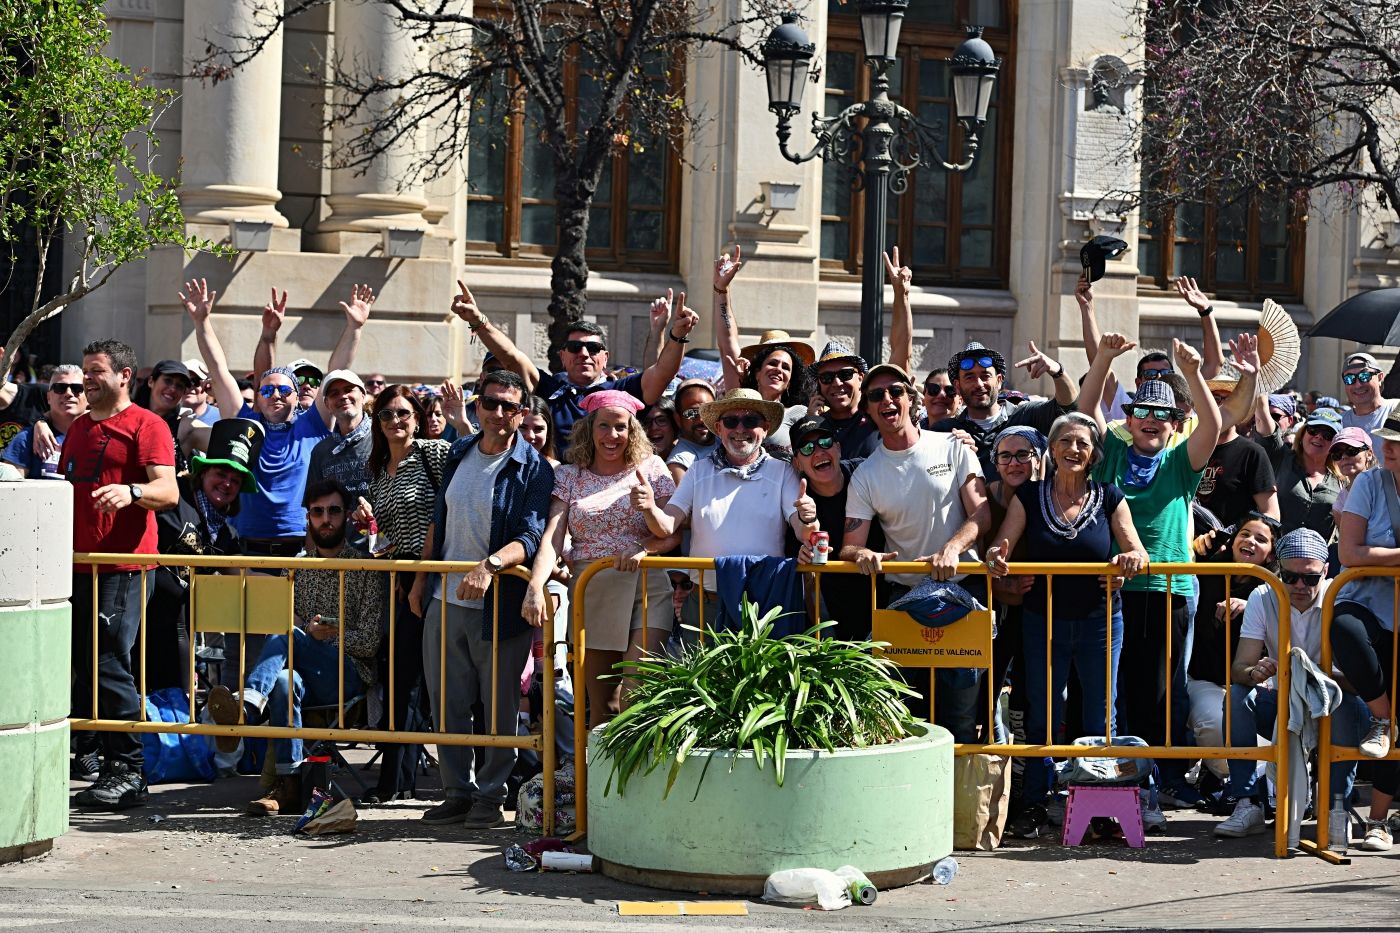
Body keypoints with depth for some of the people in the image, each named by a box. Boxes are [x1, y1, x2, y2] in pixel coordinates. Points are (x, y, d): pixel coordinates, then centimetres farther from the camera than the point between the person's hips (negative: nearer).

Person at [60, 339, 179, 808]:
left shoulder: (146, 425, -5)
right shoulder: (79, 427, 20)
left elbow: (168, 490, -15)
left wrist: (131, 491, -33)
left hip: (122, 565, -8)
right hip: (77, 561, 8)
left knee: (109, 664, -11)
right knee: (80, 662, 10)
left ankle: (128, 771, -7)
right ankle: (83, 750, 20)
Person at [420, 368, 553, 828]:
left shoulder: (534, 469, -8)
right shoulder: (458, 454, 9)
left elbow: (531, 537, -18)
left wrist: (489, 565, -33)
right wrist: (422, 576, 20)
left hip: (498, 606, -5)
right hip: (446, 600, 5)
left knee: (499, 706, 3)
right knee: (447, 703, 9)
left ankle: (491, 795, 15)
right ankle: (458, 792, 20)